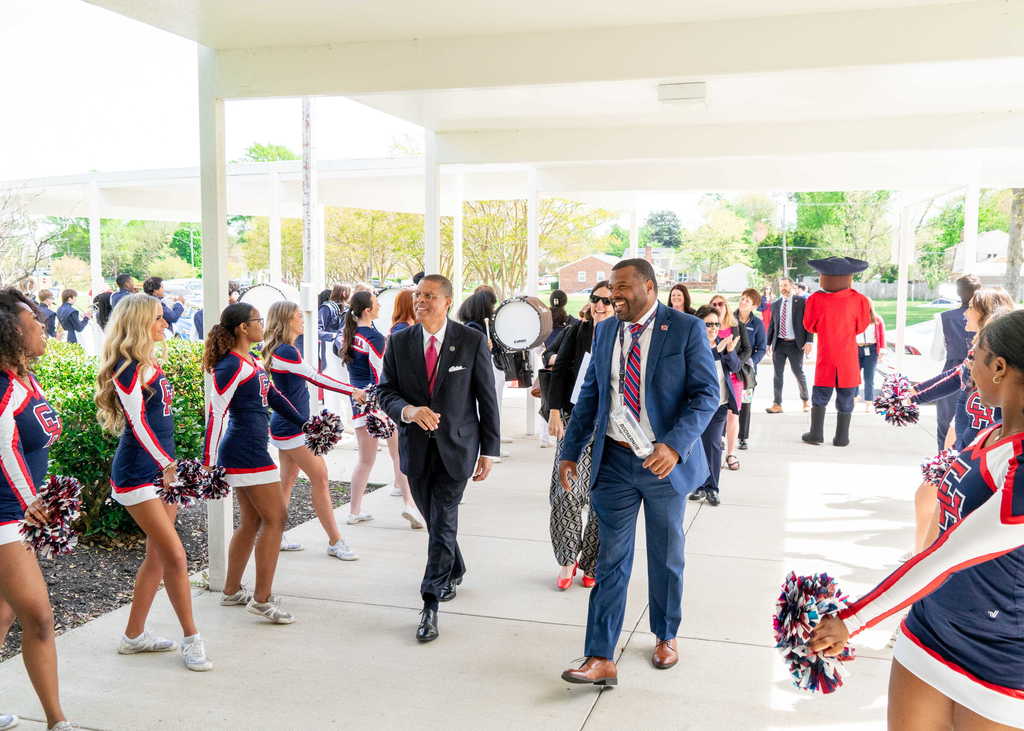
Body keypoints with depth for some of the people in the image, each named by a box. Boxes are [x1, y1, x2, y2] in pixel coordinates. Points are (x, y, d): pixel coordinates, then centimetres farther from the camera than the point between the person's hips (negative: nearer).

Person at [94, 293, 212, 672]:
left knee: (157, 555, 13)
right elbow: (138, 424, -22)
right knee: (175, 555, -7)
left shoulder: (150, 364, 11)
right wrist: (168, 464, -29)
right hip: (138, 475, -9)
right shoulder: (127, 370, -15)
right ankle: (191, 639, 5)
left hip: (162, 469, 9)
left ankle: (134, 635, 25)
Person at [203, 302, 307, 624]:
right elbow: (215, 415, -17)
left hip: (250, 450, 10)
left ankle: (232, 591, 26)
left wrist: (305, 424, 23)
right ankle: (262, 599, 1)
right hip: (246, 451, -10)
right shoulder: (231, 367, -15)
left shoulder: (251, 362, 13)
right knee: (275, 518, -5)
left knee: (251, 521, 15)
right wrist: (208, 463, -19)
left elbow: (273, 396, 22)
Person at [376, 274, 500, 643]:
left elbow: (487, 398, -2)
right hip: (416, 447, 4)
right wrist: (409, 410, -21)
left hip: (456, 446, -3)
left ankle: (430, 605, 1)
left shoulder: (472, 341, -6)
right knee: (435, 520, 16)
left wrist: (488, 450, -3)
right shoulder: (399, 342, 2)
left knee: (443, 524, -7)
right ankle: (454, 572, 44)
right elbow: (385, 392, 2)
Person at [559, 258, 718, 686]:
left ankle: (666, 637, 36)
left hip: (666, 461, -2)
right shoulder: (605, 332, 5)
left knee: (666, 557, 15)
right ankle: (601, 659, 5)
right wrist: (571, 452, 6)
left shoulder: (686, 329, -9)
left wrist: (674, 446, -26)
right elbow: (590, 395, 11)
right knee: (610, 559, 2)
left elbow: (707, 394, -13)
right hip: (614, 461, 3)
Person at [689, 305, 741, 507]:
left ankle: (711, 488, 6)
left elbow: (736, 367, 5)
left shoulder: (724, 342, 10)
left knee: (713, 444, -1)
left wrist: (730, 351, -13)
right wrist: (715, 350, -29)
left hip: (719, 403, 3)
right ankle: (701, 486, 16)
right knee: (698, 444, 4)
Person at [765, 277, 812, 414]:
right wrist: (768, 343, 8)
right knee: (778, 374, 1)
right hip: (779, 344, 3)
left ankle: (805, 400, 24)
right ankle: (777, 404, 4)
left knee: (798, 373, 4)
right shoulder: (775, 304, 11)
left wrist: (809, 341, -11)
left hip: (796, 344, -3)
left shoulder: (801, 301, -1)